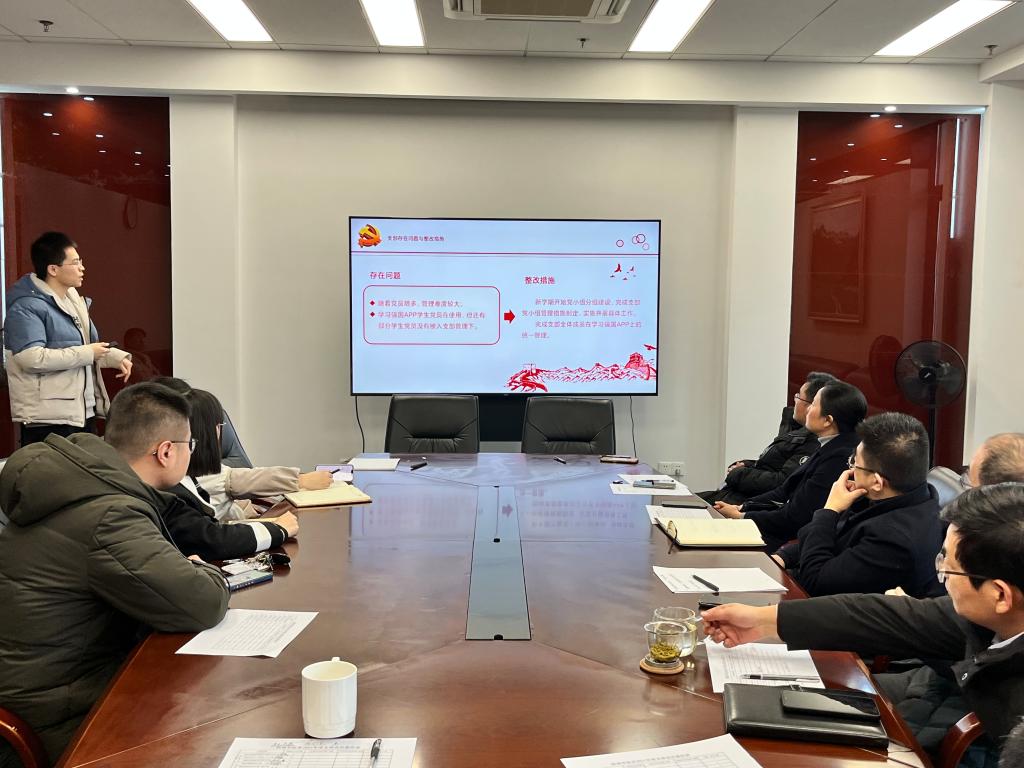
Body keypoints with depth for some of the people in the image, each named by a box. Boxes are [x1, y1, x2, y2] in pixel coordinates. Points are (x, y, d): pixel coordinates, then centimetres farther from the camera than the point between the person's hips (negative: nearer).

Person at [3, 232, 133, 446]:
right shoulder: (26, 307, -13)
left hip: (85, 412, 9)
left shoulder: (72, 298, 15)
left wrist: (117, 357, 7)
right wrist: (87, 354, -19)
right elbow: (32, 358, -25)